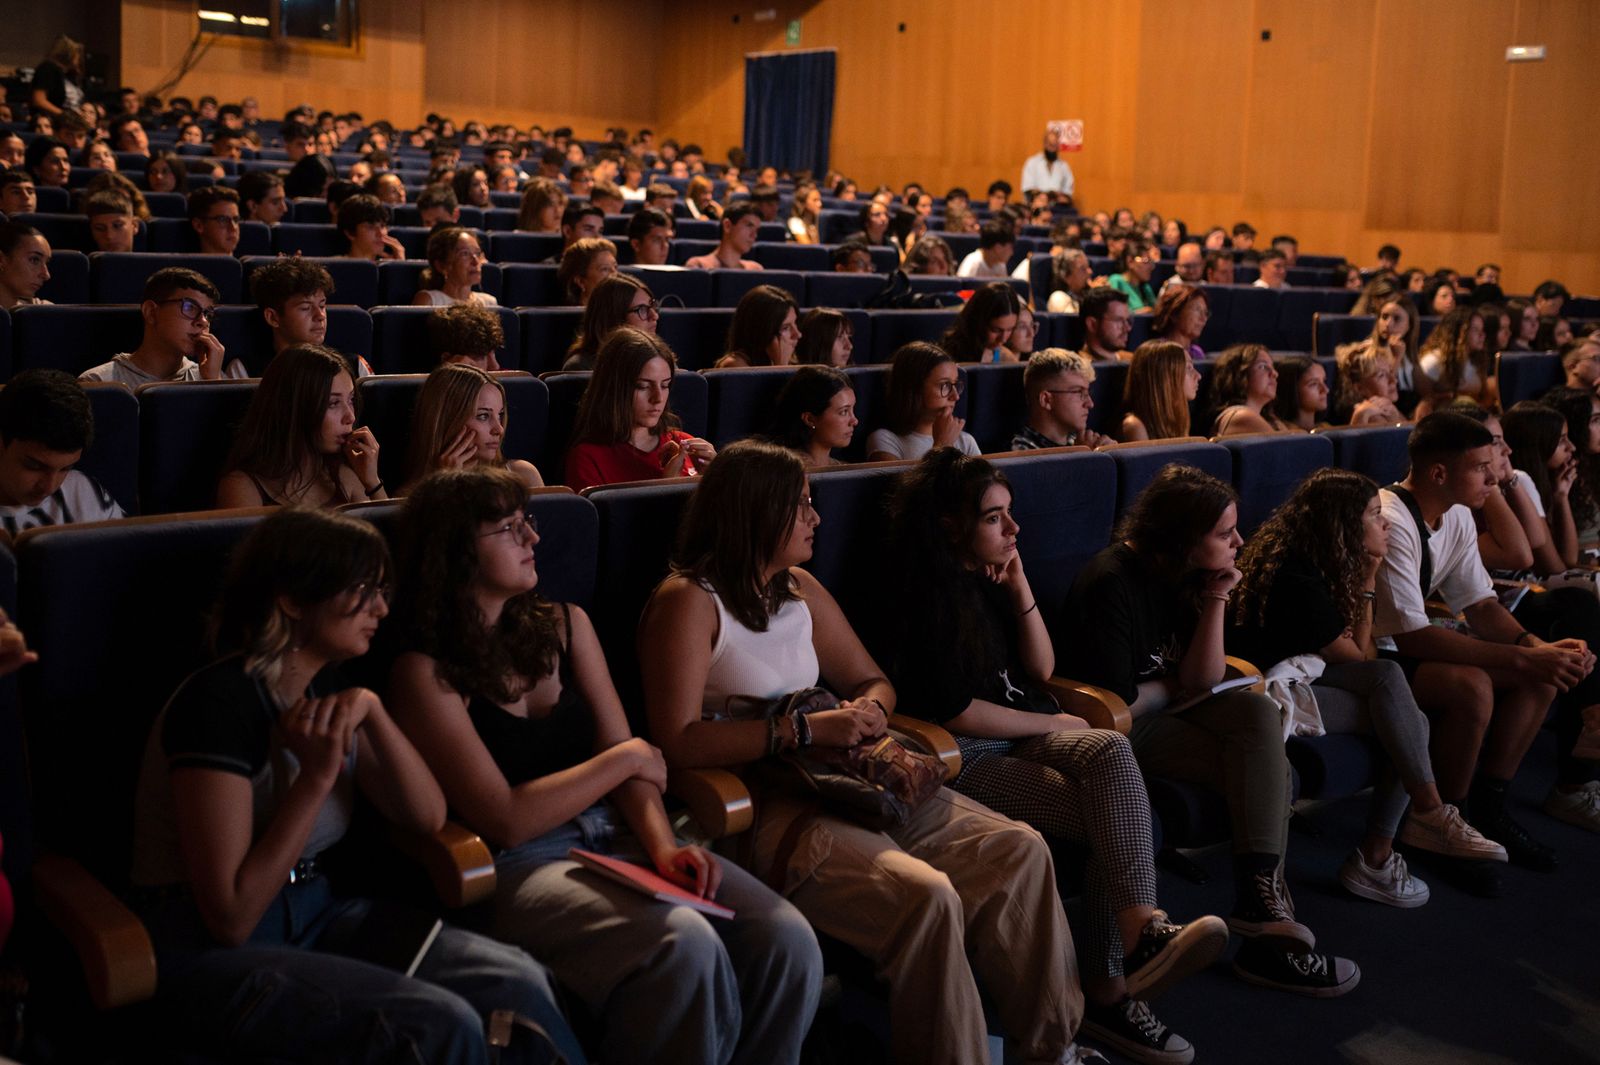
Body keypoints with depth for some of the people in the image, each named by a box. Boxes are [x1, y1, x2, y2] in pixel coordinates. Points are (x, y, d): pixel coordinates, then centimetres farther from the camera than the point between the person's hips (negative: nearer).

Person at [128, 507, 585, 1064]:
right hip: (207, 952, -7)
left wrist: (372, 711, -11)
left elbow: (428, 817, 3)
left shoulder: (324, 687, 6)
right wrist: (317, 776, -23)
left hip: (314, 914, 7)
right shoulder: (219, 702, -19)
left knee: (518, 981, -16)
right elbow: (230, 917, -21)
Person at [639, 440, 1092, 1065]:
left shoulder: (799, 590, 17)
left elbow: (872, 681, 25)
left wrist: (868, 709, 0)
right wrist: (804, 729, -21)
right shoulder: (688, 601, -7)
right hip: (759, 808, -8)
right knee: (925, 895, -30)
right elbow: (677, 742, -18)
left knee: (1020, 850, -6)